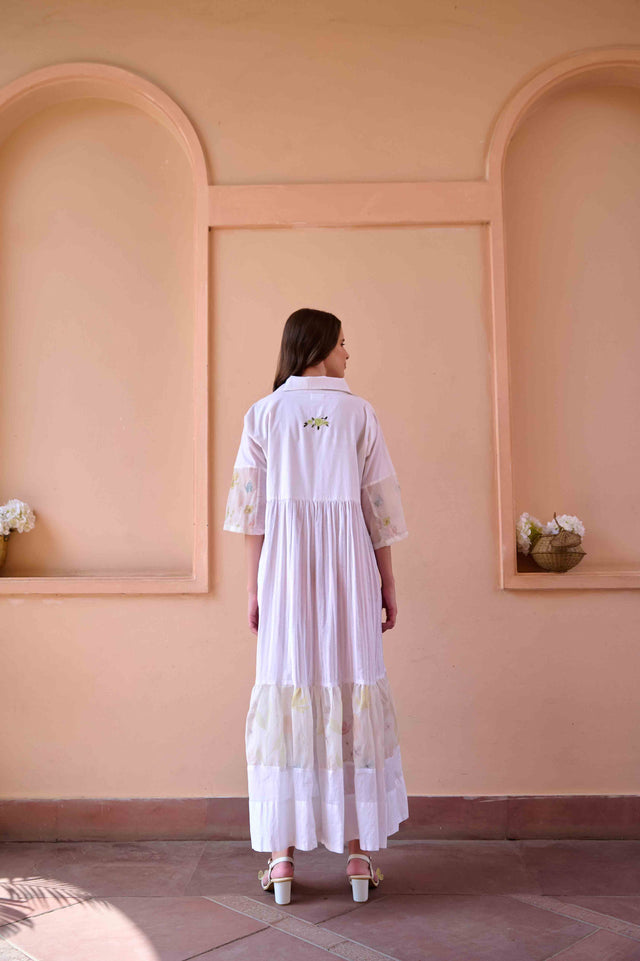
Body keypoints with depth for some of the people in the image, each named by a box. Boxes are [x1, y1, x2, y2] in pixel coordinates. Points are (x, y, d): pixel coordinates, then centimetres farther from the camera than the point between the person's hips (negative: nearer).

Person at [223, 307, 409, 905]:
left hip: (285, 564, 1)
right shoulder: (359, 413, 3)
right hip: (348, 564, 0)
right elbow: (380, 505, 2)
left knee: (286, 690, 4)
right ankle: (358, 851, 12)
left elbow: (253, 507, 1)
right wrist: (388, 584, 9)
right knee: (352, 691, 5)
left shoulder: (263, 414, 5)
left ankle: (282, 855, 9)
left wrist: (254, 588, 5)